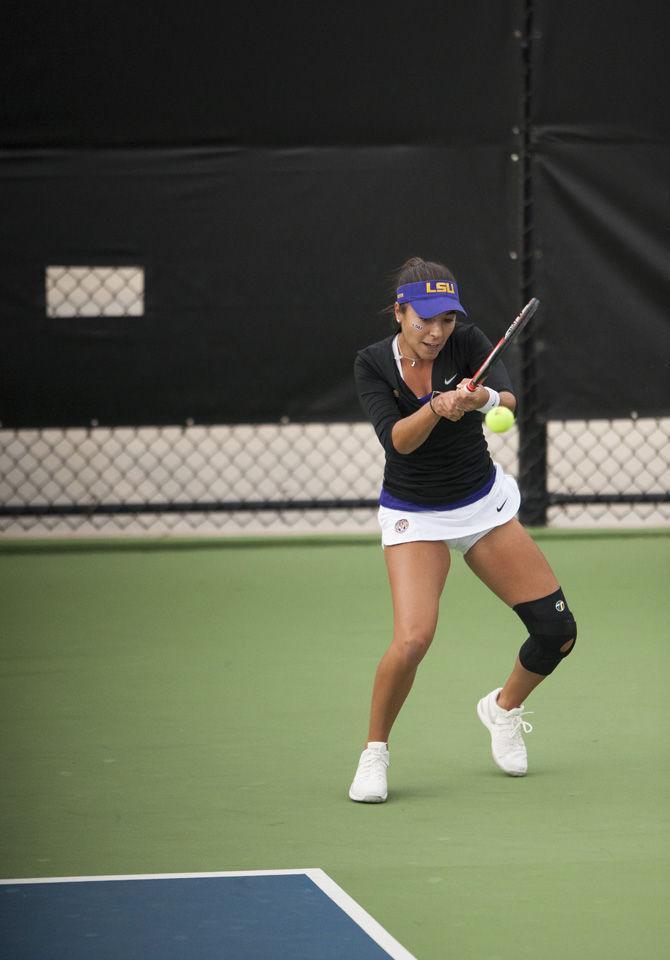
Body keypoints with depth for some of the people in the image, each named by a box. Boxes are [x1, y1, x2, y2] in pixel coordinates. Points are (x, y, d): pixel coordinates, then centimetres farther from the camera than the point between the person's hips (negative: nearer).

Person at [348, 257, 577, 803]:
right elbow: (396, 439, -26)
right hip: (414, 515, -3)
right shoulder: (373, 364, -12)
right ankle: (374, 752, -2)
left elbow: (509, 397, -30)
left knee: (558, 631, 0)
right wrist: (436, 408, -44)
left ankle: (504, 708, 31)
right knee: (413, 639, -25)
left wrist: (484, 398, -52)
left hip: (485, 503, 3)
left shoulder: (467, 343, -12)